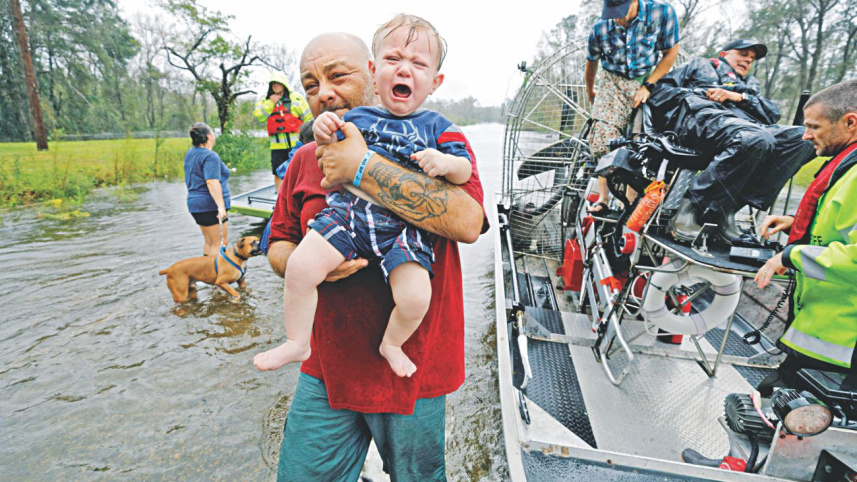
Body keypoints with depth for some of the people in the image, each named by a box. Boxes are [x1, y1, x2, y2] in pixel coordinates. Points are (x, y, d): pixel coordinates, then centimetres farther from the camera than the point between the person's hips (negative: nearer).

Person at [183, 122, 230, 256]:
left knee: (209, 242, 17)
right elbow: (212, 182, -27)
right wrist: (221, 206, -32)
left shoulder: (190, 153, 13)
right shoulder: (210, 156, -15)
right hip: (210, 205, -10)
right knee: (220, 243, -4)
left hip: (195, 203, 10)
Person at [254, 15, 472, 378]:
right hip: (347, 210, 2)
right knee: (300, 267, -17)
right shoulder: (357, 116, 14)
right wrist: (323, 136, -1)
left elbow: (464, 169, 7)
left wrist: (446, 162, -16)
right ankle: (297, 342, 8)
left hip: (402, 226, -1)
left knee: (416, 296, -20)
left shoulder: (436, 127, 10)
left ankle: (392, 343, 15)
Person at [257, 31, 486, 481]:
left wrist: (362, 168, -25)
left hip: (413, 370, -3)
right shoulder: (305, 161, 7)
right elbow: (276, 246, 10)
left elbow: (468, 222, -26)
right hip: (327, 370, 4)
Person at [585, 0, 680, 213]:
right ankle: (603, 198, -11)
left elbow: (671, 53, -5)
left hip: (646, 82, 0)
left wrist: (648, 86, -14)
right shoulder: (600, 27, -11)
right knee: (604, 137, -17)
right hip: (613, 82, 1)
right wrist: (589, 90, 22)